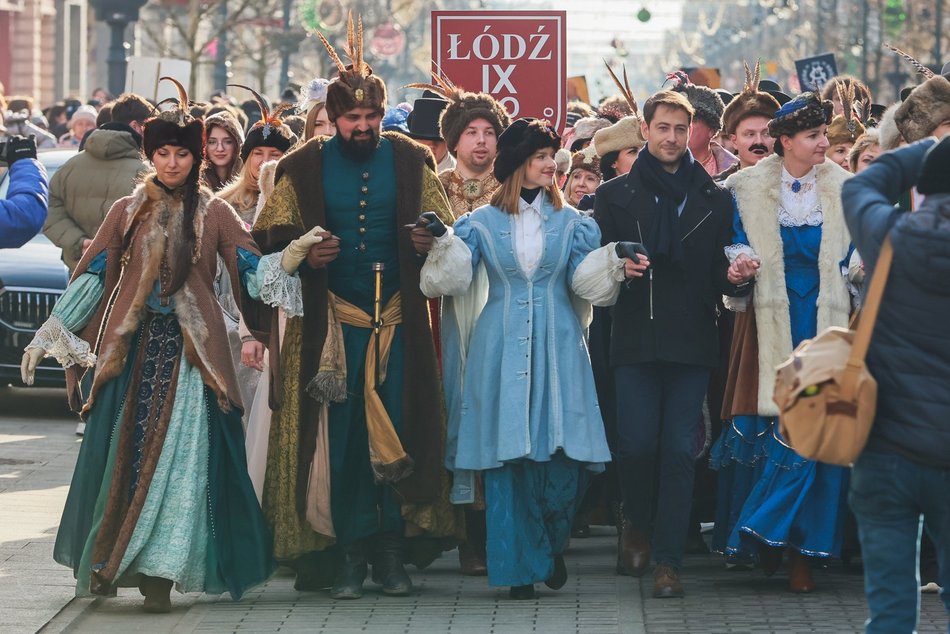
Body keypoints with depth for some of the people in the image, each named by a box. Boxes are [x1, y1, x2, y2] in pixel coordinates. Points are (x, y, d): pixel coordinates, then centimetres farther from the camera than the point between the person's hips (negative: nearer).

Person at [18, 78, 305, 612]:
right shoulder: (128, 211, 10)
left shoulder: (214, 213, 7)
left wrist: (292, 256, -18)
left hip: (190, 349, -1)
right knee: (119, 453, -2)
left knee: (179, 453, -7)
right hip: (131, 345, 1)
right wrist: (49, 334, 7)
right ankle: (105, 561, 9)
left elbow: (252, 268, 1)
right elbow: (92, 276, 11)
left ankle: (159, 573, -5)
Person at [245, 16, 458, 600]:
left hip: (399, 320, 1)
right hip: (332, 321, 0)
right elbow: (269, 236, 8)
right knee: (341, 436, -1)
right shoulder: (305, 167, 3)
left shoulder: (410, 161, 4)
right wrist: (305, 252, -12)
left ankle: (393, 551, 9)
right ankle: (350, 552, 6)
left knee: (399, 433, 0)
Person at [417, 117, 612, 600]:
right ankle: (521, 564, 6)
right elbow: (453, 278, -1)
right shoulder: (481, 222, 7)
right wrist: (444, 243, -18)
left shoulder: (571, 221, 10)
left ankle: (553, 546, 17)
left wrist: (614, 261, -14)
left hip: (557, 347, 1)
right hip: (502, 351, 0)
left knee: (562, 457, -9)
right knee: (505, 459, -3)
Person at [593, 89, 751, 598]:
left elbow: (721, 272, 11)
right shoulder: (614, 196, 9)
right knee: (637, 444, -6)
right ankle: (636, 524, 23)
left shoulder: (714, 201, 12)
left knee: (679, 450, -3)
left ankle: (668, 559, 0)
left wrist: (732, 276, -11)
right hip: (636, 341, -1)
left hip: (692, 342, 1)